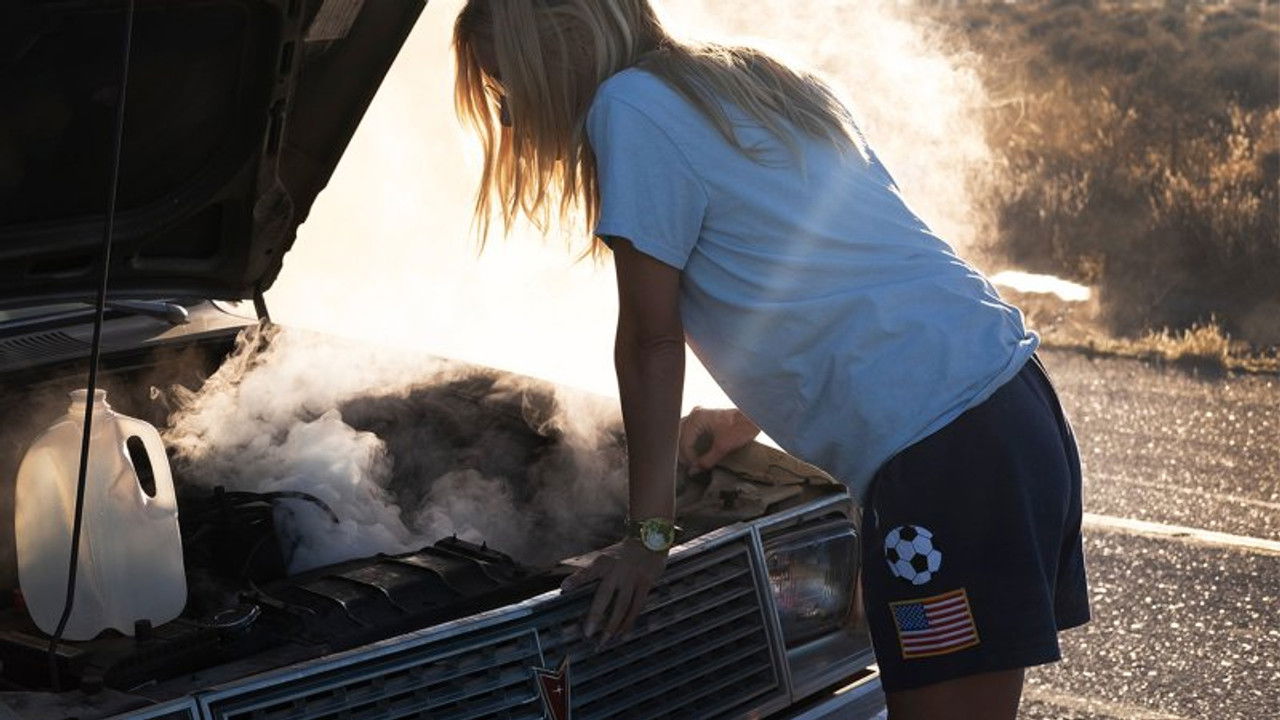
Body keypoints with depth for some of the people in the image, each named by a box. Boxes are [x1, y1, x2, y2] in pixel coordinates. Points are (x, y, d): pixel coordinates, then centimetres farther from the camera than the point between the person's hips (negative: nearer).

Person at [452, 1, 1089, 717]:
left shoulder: (631, 108, -5)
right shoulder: (759, 83, 21)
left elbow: (651, 343, -3)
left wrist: (649, 534, 4)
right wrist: (751, 416, 34)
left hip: (947, 455, -10)